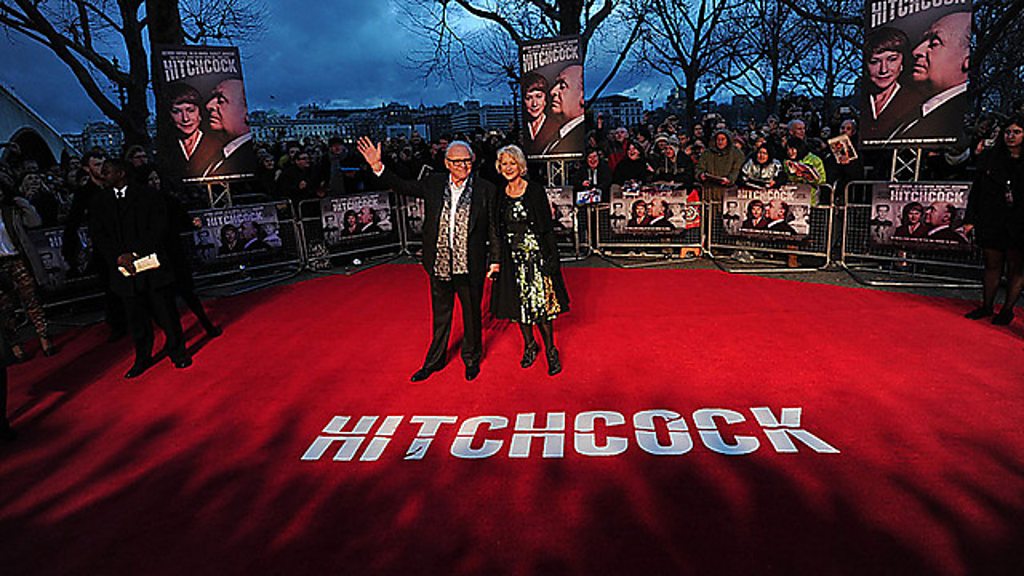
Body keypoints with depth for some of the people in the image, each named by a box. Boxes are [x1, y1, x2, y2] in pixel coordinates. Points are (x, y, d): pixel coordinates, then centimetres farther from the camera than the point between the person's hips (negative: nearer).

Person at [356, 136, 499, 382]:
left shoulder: (485, 189, -5)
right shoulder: (433, 184, 1)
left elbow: (493, 227, -1)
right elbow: (402, 187, 5)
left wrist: (495, 258, -2)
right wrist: (378, 167, -8)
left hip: (470, 267, -2)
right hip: (439, 264, 2)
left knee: (472, 314, 14)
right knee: (440, 315, 18)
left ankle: (472, 359, 36)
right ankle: (435, 360, 36)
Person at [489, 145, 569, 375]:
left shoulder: (535, 190, -4)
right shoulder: (499, 195, 6)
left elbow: (548, 227, -4)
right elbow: (498, 232, 11)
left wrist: (552, 258, -9)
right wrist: (496, 261, 7)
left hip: (536, 255, -3)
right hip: (512, 259, 4)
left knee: (542, 302, -4)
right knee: (520, 303, 10)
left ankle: (550, 350, 12)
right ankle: (530, 345, 29)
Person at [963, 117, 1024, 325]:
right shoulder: (989, 159, 5)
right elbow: (976, 190, 7)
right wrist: (970, 219, 2)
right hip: (991, 222, 2)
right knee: (992, 265, 11)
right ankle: (987, 306, 22)